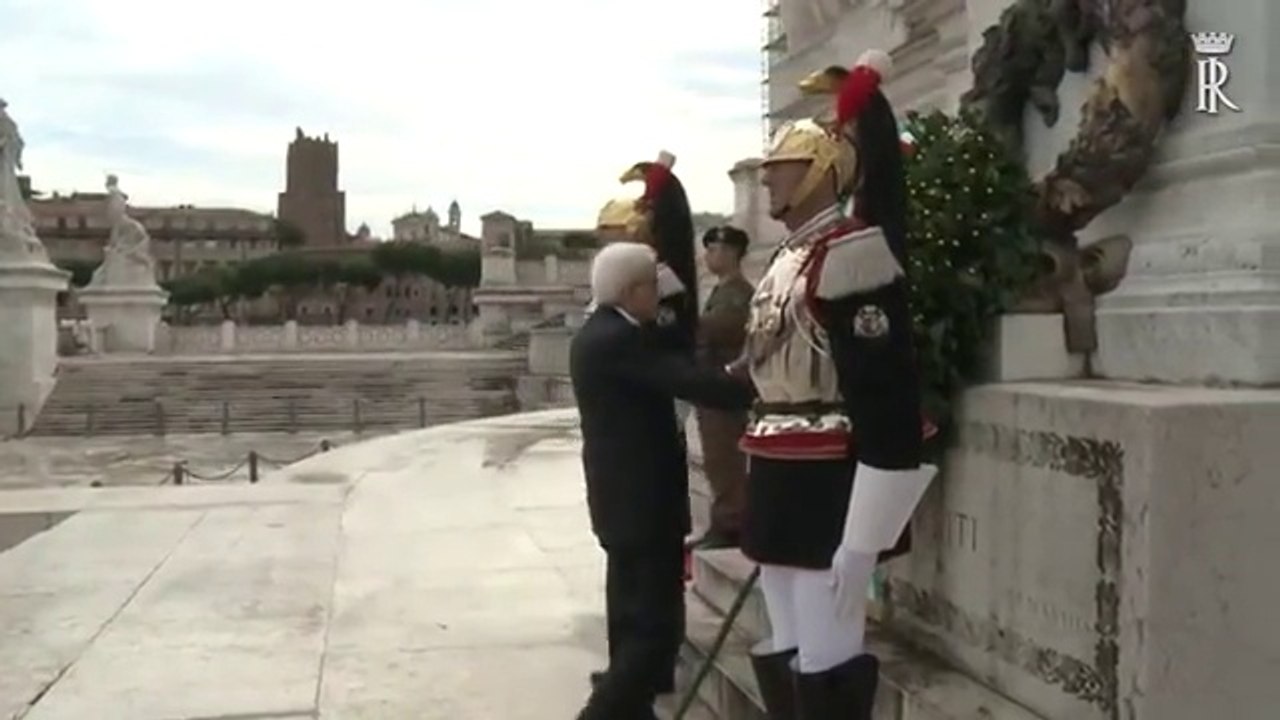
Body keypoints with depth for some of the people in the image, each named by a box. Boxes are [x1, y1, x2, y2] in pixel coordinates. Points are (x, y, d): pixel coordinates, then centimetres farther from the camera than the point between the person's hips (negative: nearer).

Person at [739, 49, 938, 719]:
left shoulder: (850, 252, -15)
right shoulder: (785, 258, 15)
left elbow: (885, 392, -21)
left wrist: (865, 531, -24)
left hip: (826, 481, -10)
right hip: (779, 477, 10)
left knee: (826, 657, -3)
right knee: (783, 650, 17)